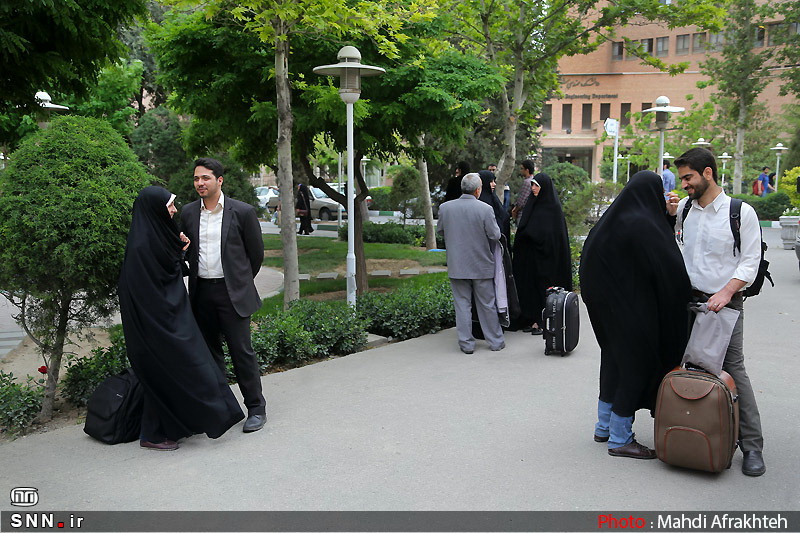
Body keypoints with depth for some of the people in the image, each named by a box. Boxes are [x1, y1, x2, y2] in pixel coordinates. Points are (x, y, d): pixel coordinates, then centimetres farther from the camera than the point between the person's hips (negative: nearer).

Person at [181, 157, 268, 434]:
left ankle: (256, 408, 11)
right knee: (209, 352, 12)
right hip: (201, 292, 5)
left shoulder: (242, 211, -5)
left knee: (241, 351, -2)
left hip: (232, 292, -4)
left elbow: (256, 252, 3)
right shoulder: (188, 213, 7)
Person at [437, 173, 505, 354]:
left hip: (457, 266, 2)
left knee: (462, 304, 9)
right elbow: (495, 235, -10)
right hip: (482, 266, -1)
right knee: (487, 305, 11)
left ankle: (466, 344, 12)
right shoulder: (485, 209, -15)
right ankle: (495, 341, 22)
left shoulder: (445, 207, -5)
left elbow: (440, 231, 8)